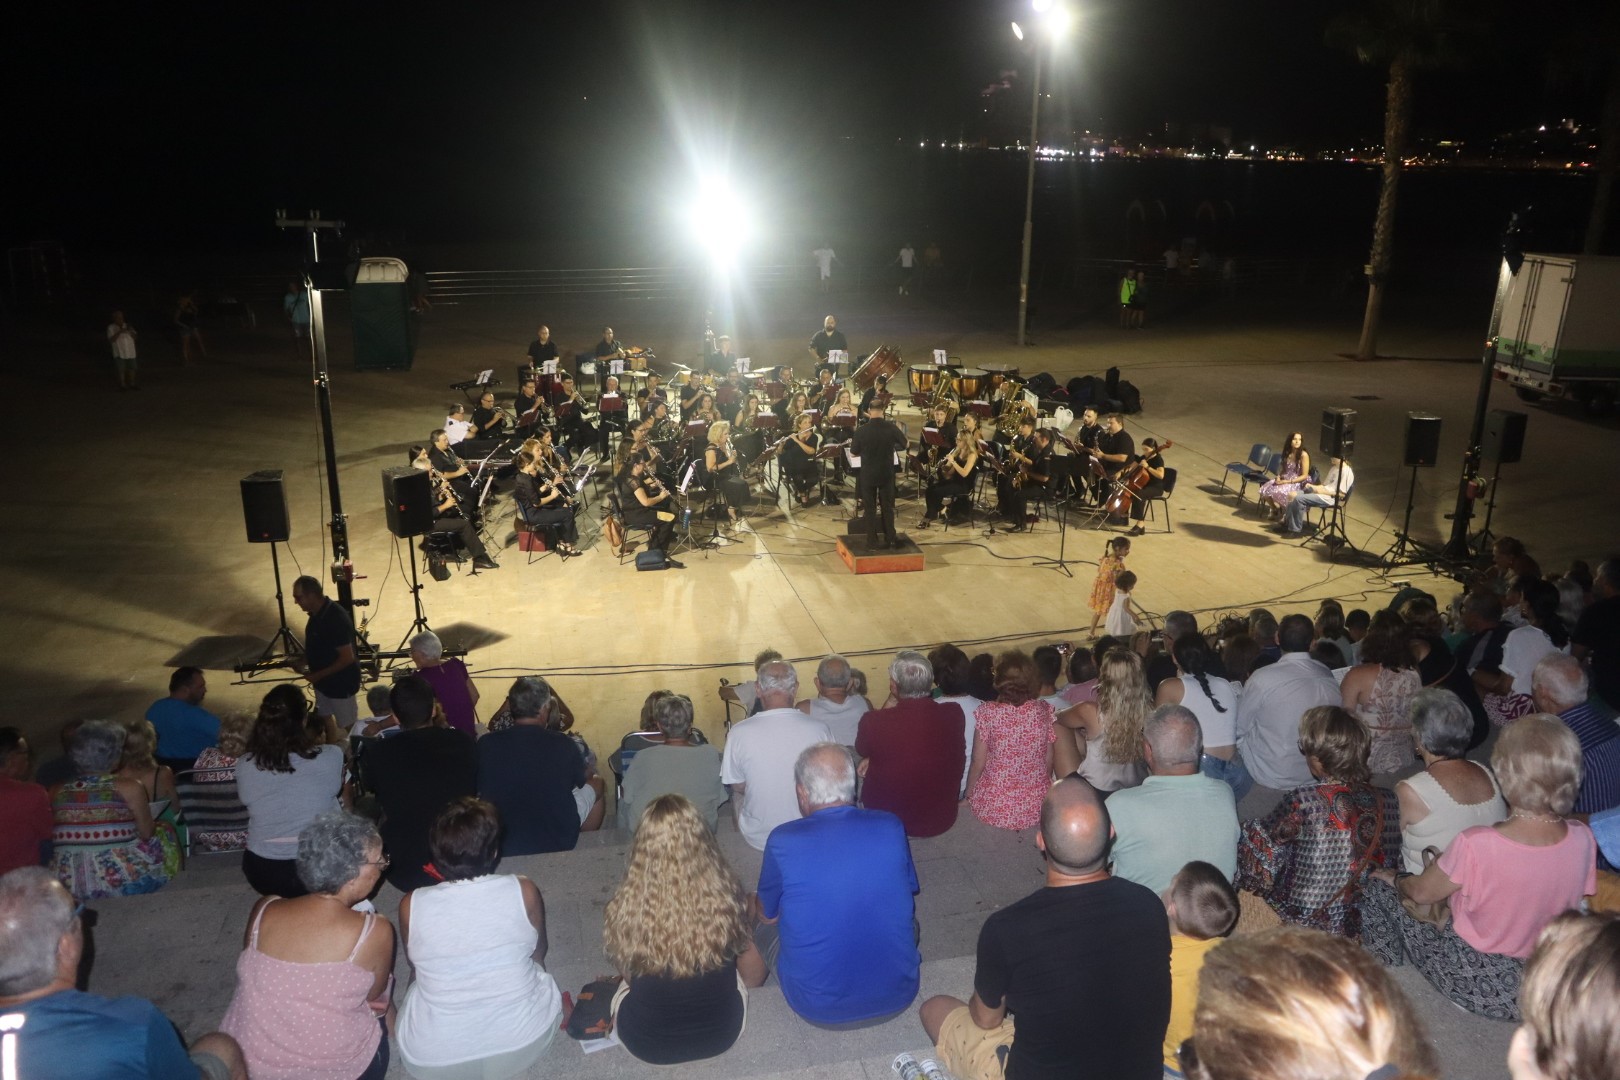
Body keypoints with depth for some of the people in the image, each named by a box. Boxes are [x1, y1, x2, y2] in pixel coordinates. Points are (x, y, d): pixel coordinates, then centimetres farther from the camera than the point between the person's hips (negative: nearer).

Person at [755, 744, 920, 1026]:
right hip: (897, 997, 2)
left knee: (760, 924, 22)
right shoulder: (891, 827, -10)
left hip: (818, 1008, -2)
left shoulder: (783, 841, -16)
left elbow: (768, 916, 2)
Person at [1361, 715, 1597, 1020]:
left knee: (1378, 888, 10)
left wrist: (1395, 880, 11)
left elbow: (1420, 892, -13)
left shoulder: (1476, 845, -31)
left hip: (1476, 985, -5)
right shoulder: (1583, 839, -18)